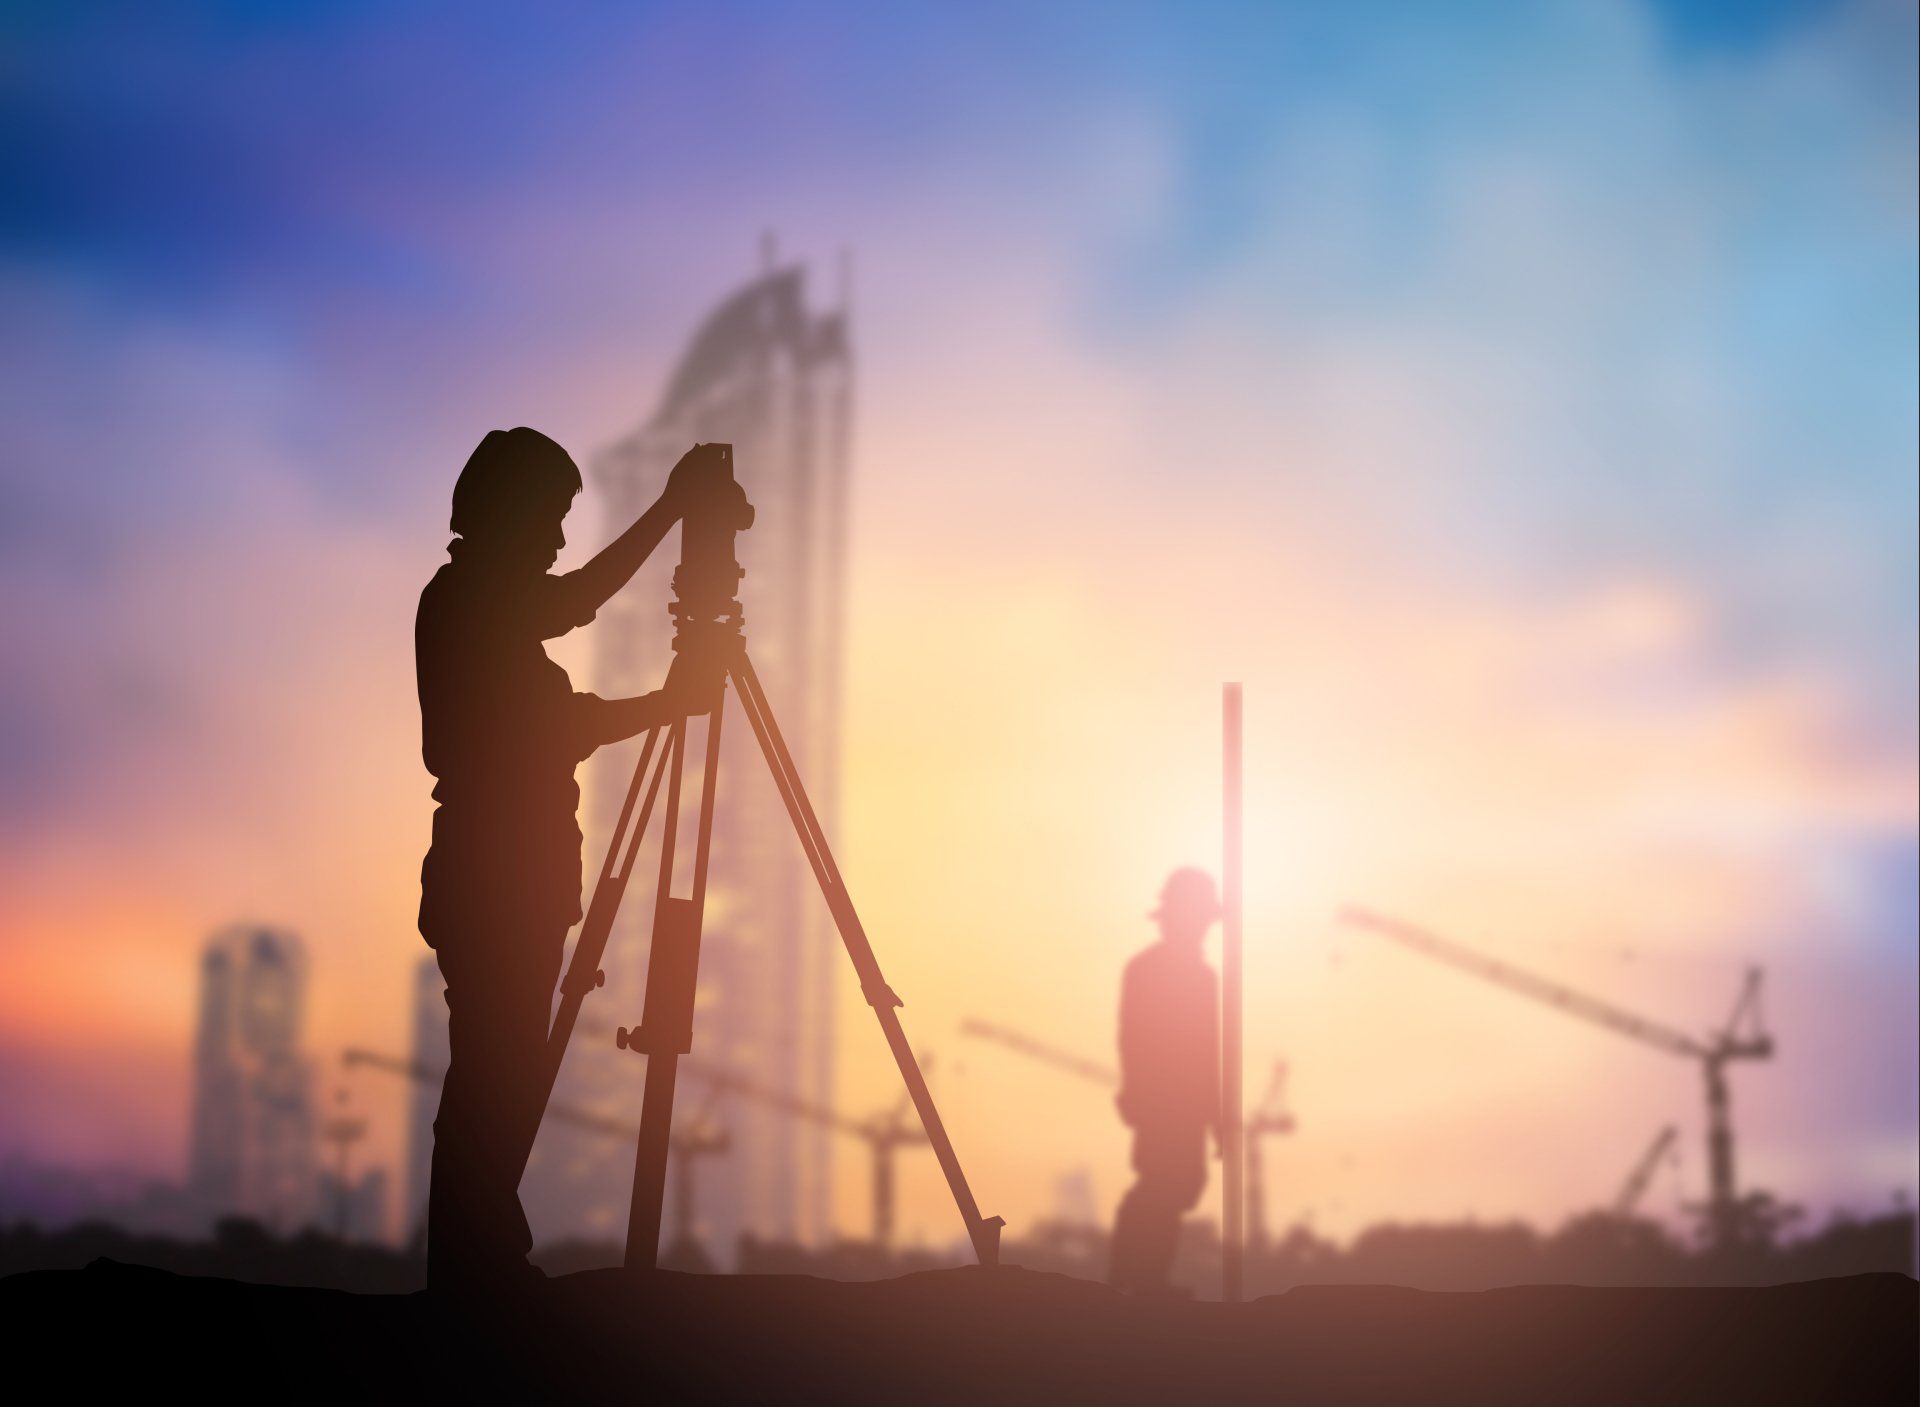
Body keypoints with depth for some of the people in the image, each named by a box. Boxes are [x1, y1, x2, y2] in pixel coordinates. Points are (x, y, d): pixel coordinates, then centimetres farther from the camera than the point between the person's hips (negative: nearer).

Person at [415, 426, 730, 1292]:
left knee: (499, 1085, 11)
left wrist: (667, 512, 31)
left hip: (507, 885, 10)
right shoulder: (472, 603, -11)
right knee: (495, 1087, -8)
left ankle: (481, 1272, 16)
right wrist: (669, 703, -8)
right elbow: (548, 730, -16)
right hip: (495, 887, -10)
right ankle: (478, 1276, -4)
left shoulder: (486, 598, 16)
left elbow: (577, 600, 31)